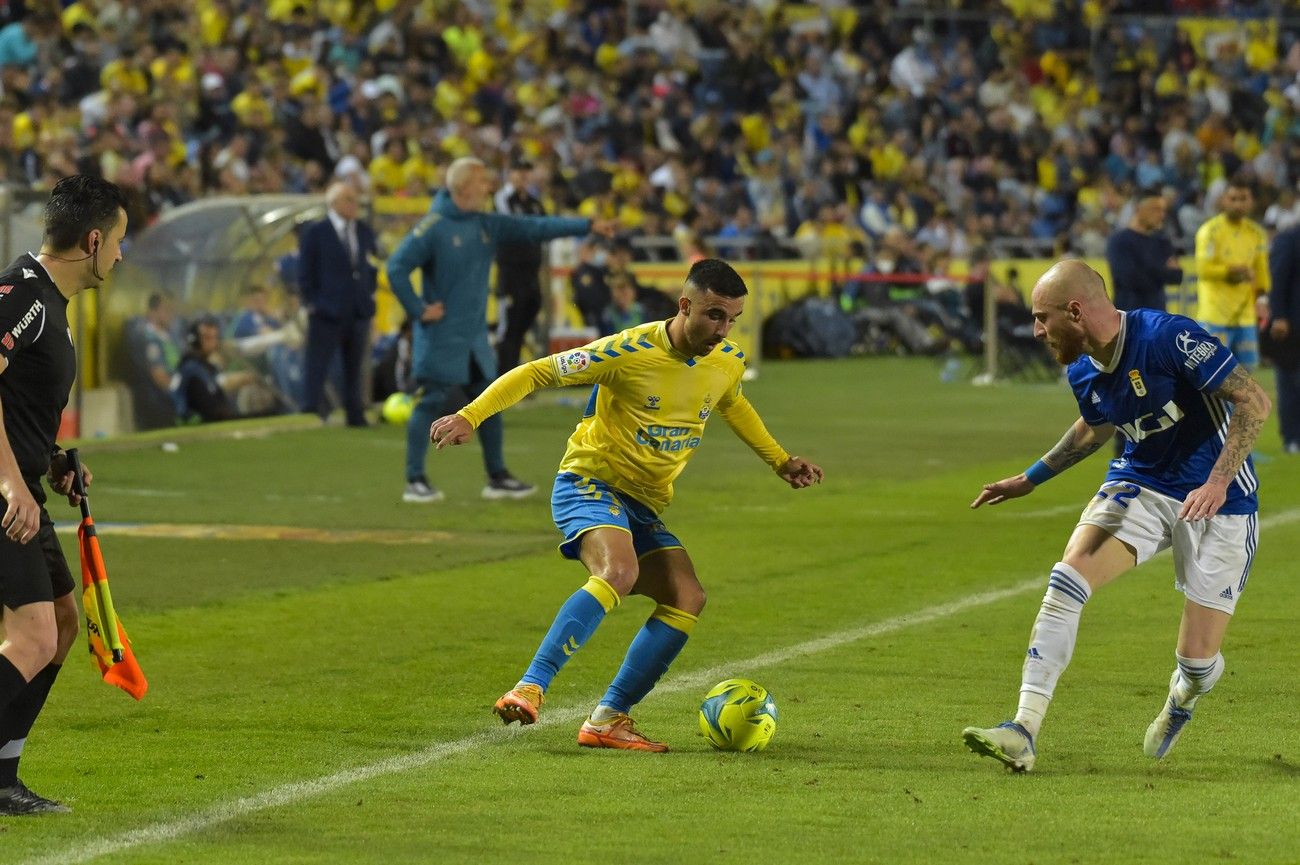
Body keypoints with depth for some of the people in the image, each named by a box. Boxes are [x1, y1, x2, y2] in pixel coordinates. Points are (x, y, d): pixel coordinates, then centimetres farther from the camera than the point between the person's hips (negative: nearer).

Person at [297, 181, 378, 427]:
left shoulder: (365, 231, 10)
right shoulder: (315, 232, -5)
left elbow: (372, 267, 18)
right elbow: (305, 274, -4)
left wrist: (369, 295, 6)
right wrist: (313, 303, -8)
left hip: (359, 312, 5)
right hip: (327, 313, -5)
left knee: (355, 368, 10)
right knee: (316, 368, -5)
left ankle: (355, 415, 16)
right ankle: (311, 414, -4)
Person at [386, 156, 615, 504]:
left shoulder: (487, 225, 7)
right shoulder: (433, 227, -14)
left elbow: (534, 228, 6)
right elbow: (397, 267, -16)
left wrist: (588, 226, 1)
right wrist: (418, 310, -15)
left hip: (474, 336, 8)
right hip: (441, 337, -8)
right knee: (430, 403, -6)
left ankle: (497, 477, 19)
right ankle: (415, 481, -2)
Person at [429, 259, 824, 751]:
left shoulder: (729, 363, 2)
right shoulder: (630, 352, -18)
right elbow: (536, 373, -13)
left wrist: (780, 461, 28)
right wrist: (470, 416, -22)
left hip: (644, 506, 7)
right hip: (591, 483, -7)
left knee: (688, 599, -11)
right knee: (620, 571, -34)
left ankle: (607, 720, -7)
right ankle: (529, 689, -38)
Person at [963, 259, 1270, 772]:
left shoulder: (1169, 338, -24)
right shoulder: (1082, 373, -1)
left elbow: (1254, 402, -22)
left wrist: (1219, 482, -30)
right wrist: (1032, 478, 23)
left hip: (1219, 501, -5)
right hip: (1140, 486, 6)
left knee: (1198, 661, -6)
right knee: (1068, 576, -21)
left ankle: (1181, 700, 34)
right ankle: (1024, 732, -24)